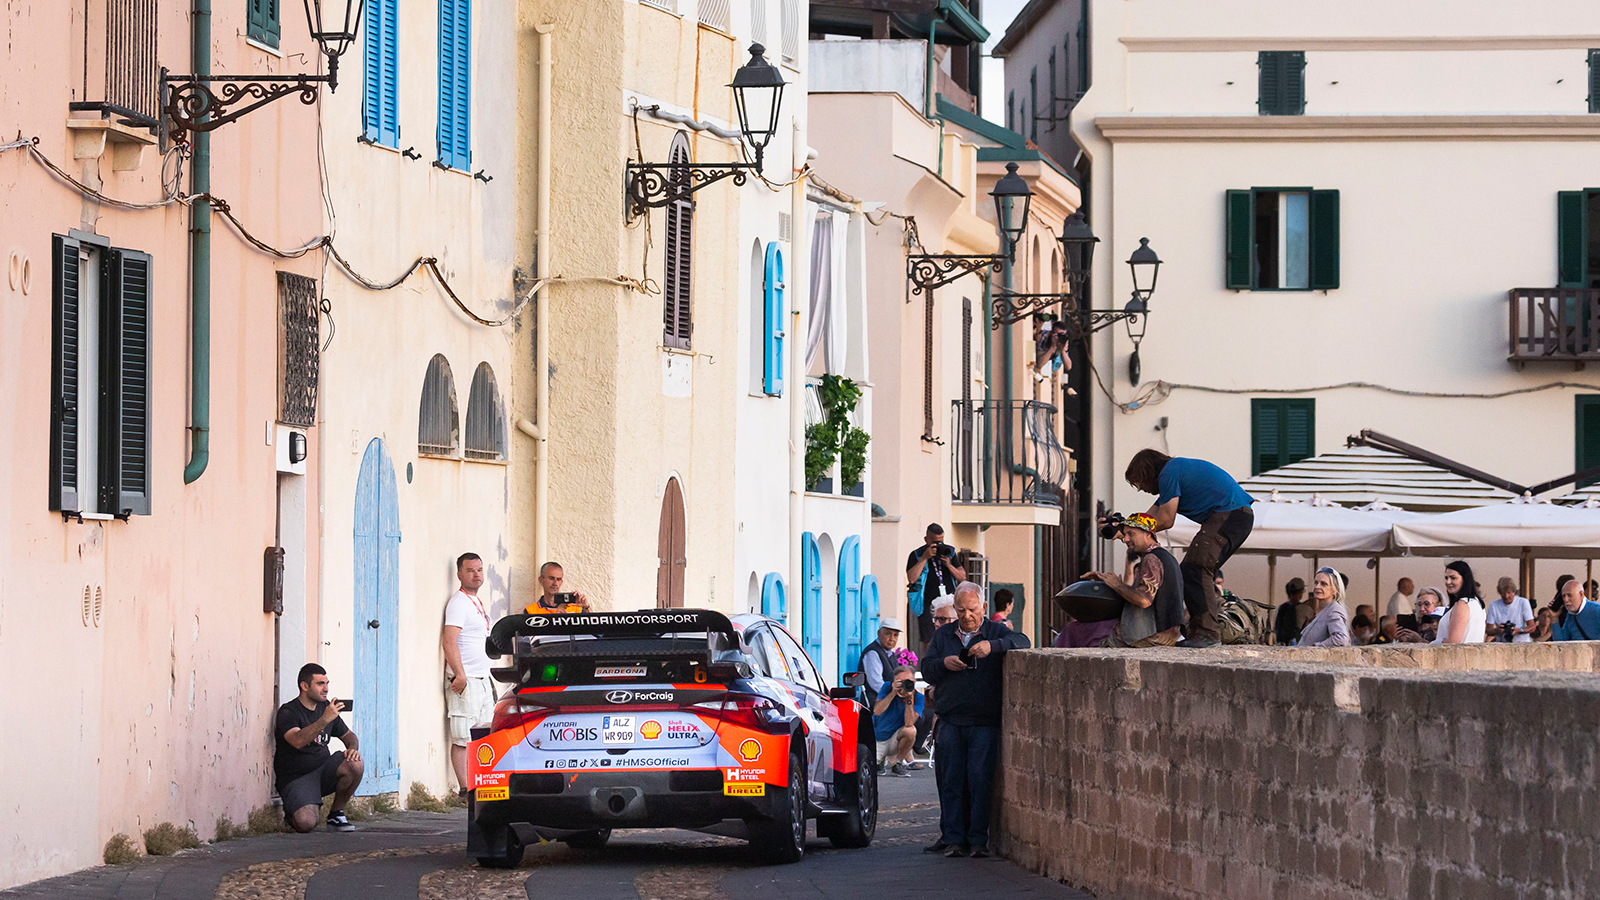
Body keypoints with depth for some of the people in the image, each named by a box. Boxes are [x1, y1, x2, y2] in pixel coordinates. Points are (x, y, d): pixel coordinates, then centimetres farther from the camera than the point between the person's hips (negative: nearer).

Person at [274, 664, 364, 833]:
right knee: (306, 824, -29)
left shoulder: (326, 708, 10)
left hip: (323, 770, 6)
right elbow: (298, 741, -31)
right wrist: (325, 719, -39)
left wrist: (353, 748, -3)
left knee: (355, 765, -25)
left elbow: (348, 735, 21)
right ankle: (292, 813, 12)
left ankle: (336, 814, -2)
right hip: (296, 778, -5)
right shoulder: (288, 712, -12)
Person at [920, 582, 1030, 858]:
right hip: (950, 722, 3)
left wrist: (993, 646, -29)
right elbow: (926, 670, 13)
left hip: (984, 724, -3)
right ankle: (953, 838, 4)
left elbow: (1022, 642, -12)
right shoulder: (943, 636, 17)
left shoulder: (996, 631, 7)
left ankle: (978, 840, -3)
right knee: (950, 781, 0)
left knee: (980, 780, -7)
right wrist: (943, 664, -9)